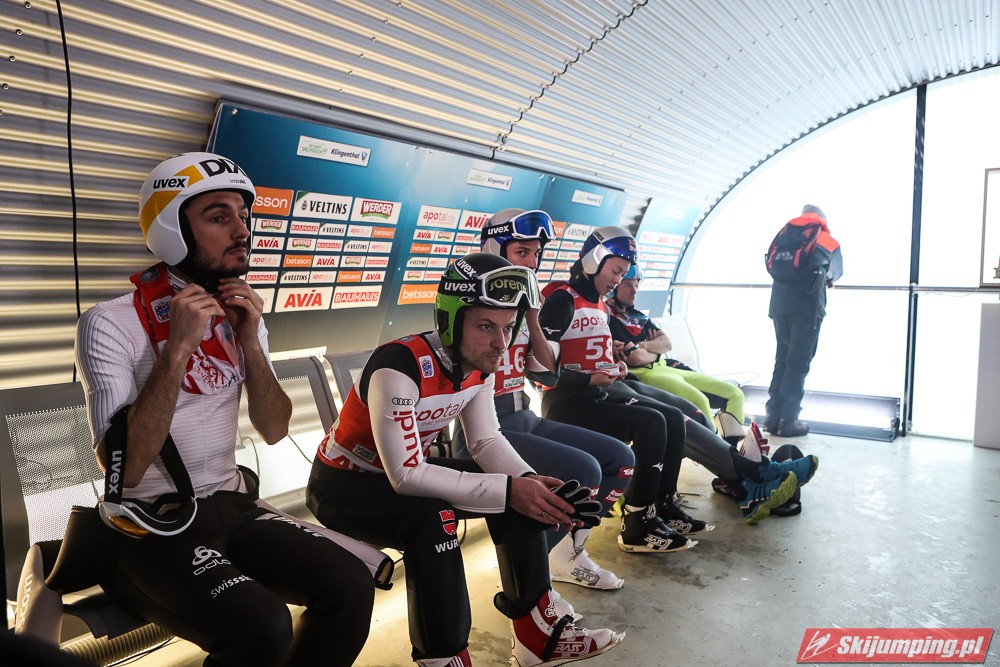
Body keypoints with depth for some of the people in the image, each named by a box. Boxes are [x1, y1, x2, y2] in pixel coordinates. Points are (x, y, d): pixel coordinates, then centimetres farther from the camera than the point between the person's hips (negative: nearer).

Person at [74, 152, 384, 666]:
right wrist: (178, 348, -26)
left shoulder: (240, 316, 7)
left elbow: (274, 431, 2)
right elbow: (123, 469, -21)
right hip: (152, 527, -5)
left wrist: (250, 343, -12)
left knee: (351, 585, -14)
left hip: (231, 506, 6)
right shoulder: (111, 324, -13)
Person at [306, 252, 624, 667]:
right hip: (342, 484, -7)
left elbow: (487, 440, -2)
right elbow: (405, 476, -35)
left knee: (522, 493, -6)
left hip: (405, 473, 8)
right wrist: (507, 489, -34)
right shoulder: (401, 365, -33)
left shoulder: (480, 364, -8)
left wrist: (531, 482, -22)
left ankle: (537, 633, 5)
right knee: (432, 518, -36)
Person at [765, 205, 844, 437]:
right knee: (798, 363, -2)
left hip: (779, 303, 4)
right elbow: (836, 273, 30)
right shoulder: (829, 241, 16)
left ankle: (772, 415, 11)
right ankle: (788, 420, -3)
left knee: (782, 359, 11)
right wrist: (828, 280, 53)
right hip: (807, 305, -4)